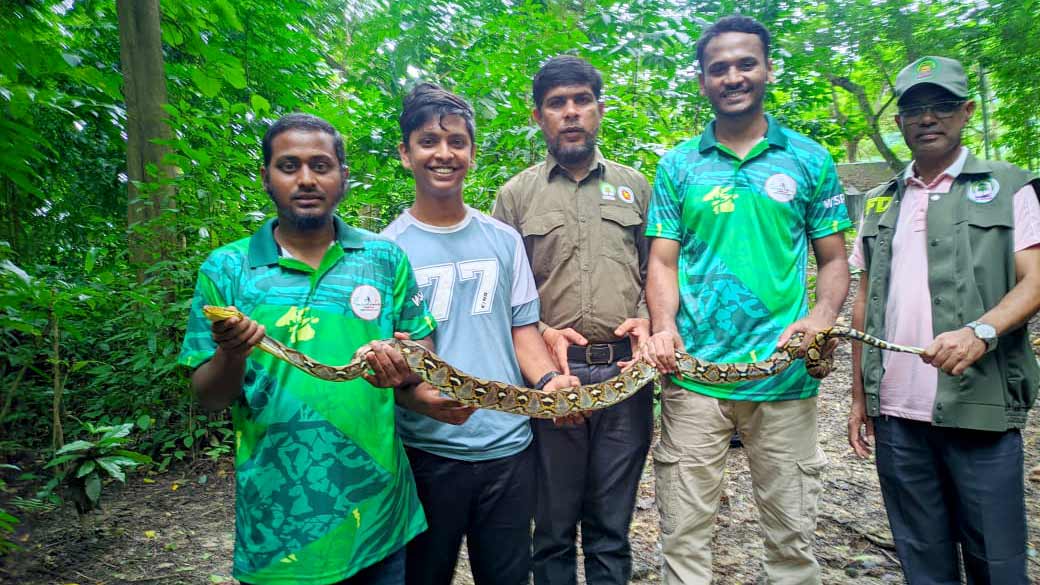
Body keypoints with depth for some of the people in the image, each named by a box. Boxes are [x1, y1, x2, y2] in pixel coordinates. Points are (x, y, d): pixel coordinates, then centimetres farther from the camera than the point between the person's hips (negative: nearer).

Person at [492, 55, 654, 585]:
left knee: (611, 526, 13)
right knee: (553, 526, 10)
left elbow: (655, 272, 15)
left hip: (626, 371, 2)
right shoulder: (516, 194, 6)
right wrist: (542, 333, -11)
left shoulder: (634, 186, 13)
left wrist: (646, 319, -3)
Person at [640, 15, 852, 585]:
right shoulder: (677, 165, 7)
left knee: (791, 535, 12)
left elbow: (833, 260, 8)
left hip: (786, 377, 1)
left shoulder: (809, 159, 7)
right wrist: (664, 326, -15)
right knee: (684, 533, 8)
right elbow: (663, 261, 4)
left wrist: (821, 319, -12)